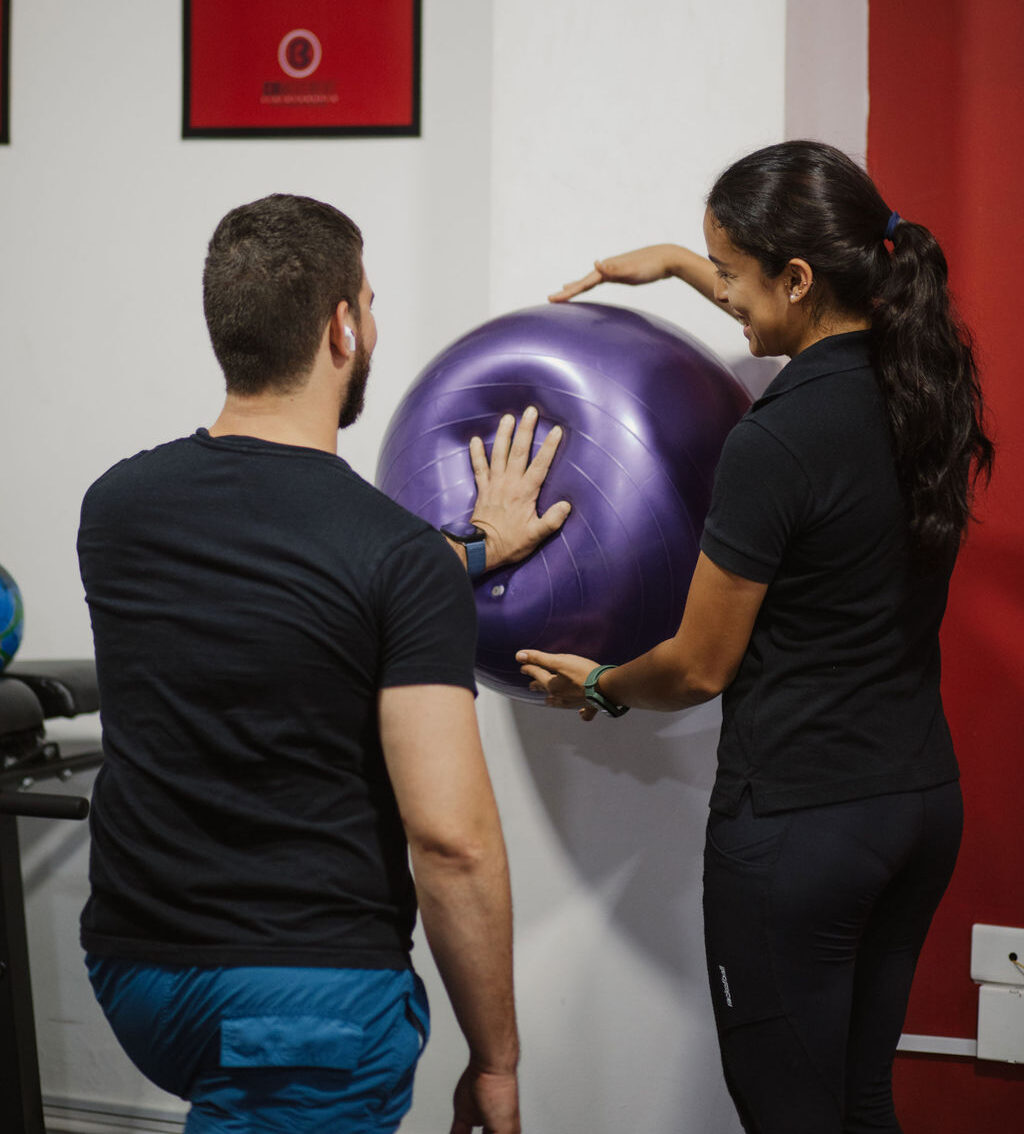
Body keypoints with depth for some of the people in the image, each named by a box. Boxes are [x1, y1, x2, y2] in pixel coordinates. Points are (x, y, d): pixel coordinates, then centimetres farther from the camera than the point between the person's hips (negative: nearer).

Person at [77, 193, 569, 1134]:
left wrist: (471, 549, 35)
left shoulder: (114, 504, 3)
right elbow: (451, 838, -20)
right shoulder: (406, 559, -15)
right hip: (316, 997, -6)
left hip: (131, 968, 7)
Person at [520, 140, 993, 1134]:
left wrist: (598, 687, 10)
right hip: (924, 797, 8)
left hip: (796, 819, -8)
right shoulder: (927, 380, 0)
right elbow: (822, 333, 27)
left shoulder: (776, 445, -22)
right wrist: (675, 264, 31)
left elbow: (699, 667, -10)